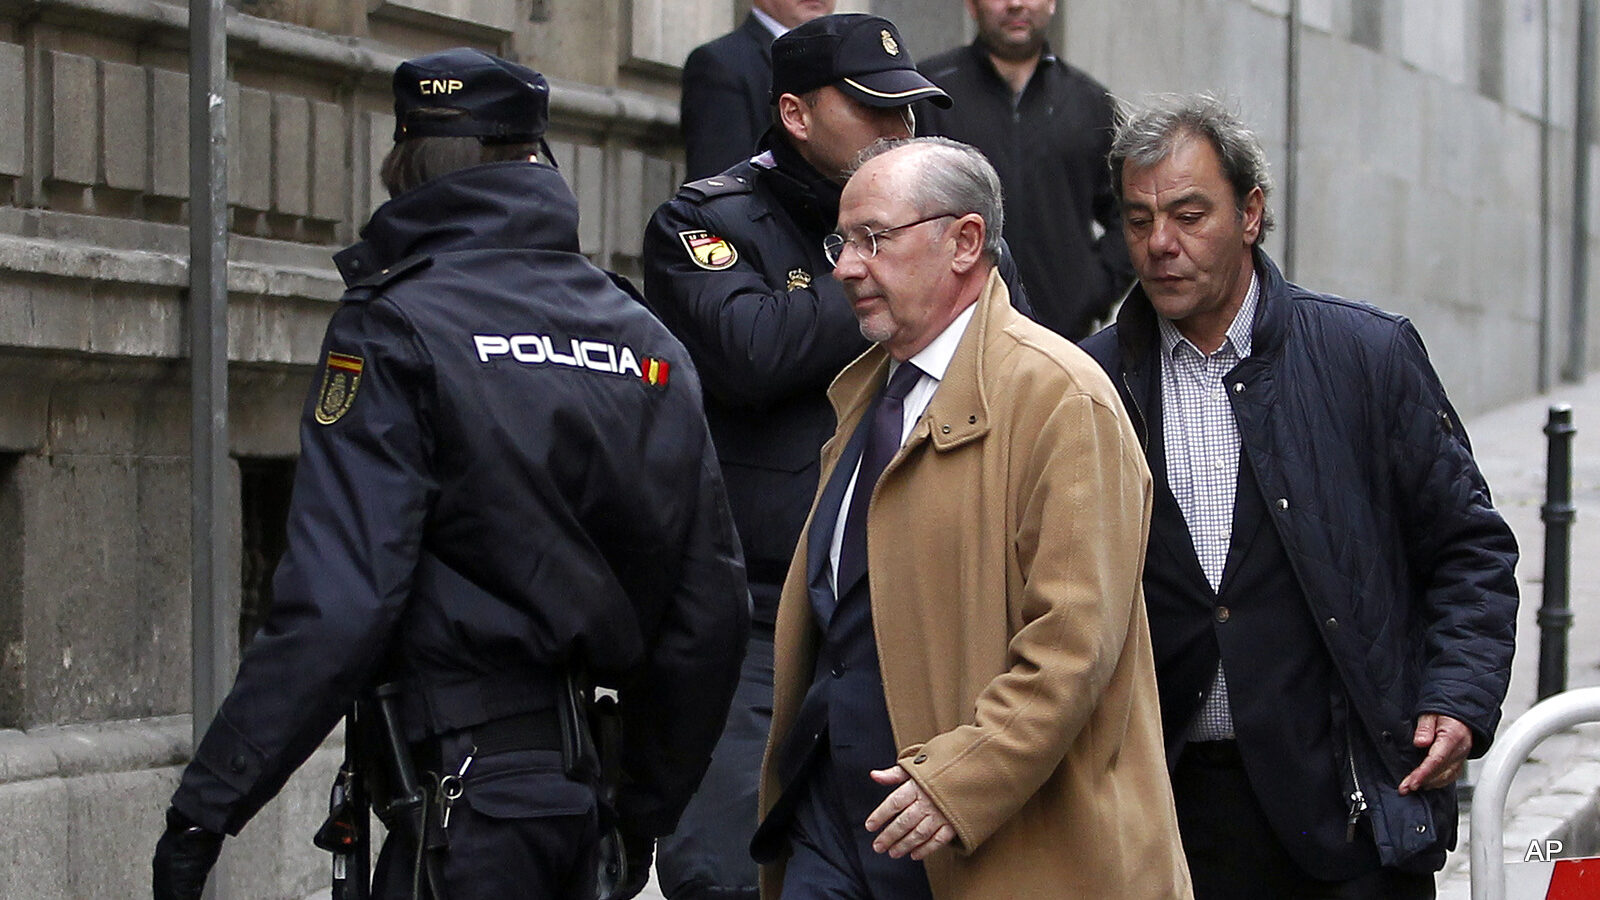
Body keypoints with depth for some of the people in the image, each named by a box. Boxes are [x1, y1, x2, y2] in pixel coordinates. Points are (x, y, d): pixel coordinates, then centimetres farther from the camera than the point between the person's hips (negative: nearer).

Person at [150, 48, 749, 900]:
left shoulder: (394, 329, -7)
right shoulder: (647, 340, 11)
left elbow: (337, 605, -17)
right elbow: (712, 605, 10)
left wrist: (205, 808, -14)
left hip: (468, 789, -7)